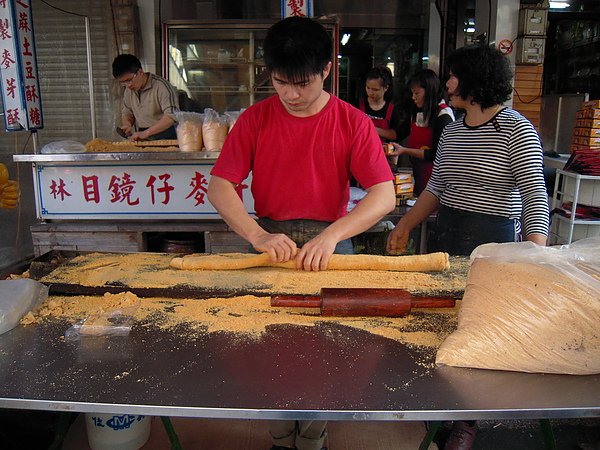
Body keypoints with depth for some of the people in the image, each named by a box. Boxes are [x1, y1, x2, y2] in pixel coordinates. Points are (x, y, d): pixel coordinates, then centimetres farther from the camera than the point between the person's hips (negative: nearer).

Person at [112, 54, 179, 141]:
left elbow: (172, 116, -19)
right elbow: (126, 113, 29)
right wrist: (127, 124, 5)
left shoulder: (161, 86, -9)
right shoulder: (129, 90, 15)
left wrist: (146, 133, -24)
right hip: (142, 140, 6)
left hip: (165, 138, -6)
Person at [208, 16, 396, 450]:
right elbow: (219, 186, -7)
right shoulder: (255, 119, -3)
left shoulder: (353, 122, -6)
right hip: (270, 242, 1)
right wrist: (257, 235, -23)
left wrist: (331, 236, -27)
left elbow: (385, 196, -13)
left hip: (330, 242, -1)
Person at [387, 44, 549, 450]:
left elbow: (535, 195, -17)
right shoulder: (451, 132, 11)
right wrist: (405, 226, 12)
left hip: (493, 241, -6)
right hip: (447, 235, 6)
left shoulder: (516, 130, -9)